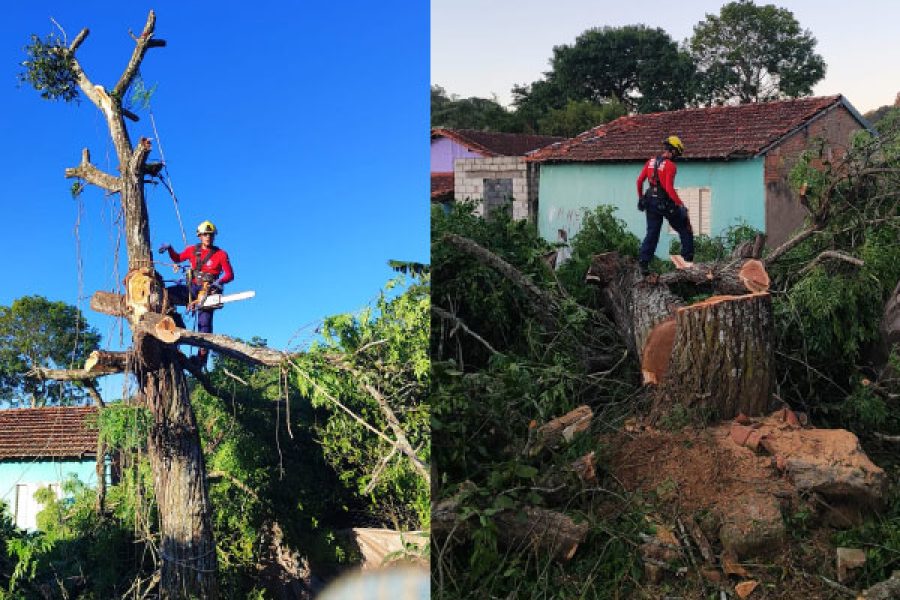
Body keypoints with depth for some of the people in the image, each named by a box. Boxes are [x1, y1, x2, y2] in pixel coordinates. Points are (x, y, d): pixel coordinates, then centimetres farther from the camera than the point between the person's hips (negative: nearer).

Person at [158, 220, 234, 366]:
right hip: (192, 288, 4)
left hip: (208, 290, -4)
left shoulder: (221, 254, 0)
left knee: (204, 322, -14)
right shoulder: (193, 250, 11)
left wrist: (219, 281, -23)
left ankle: (202, 355, -15)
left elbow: (230, 275, -3)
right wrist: (170, 249, 8)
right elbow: (177, 258, 27)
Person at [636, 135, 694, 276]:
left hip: (651, 201, 6)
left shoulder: (651, 162, 5)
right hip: (666, 203, -6)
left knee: (652, 233, 10)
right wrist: (681, 205, -19)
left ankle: (643, 263, 0)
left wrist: (640, 197, 20)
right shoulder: (670, 166, -15)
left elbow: (639, 181, 6)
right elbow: (669, 188, -23)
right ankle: (688, 259, 10)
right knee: (685, 230, 12)